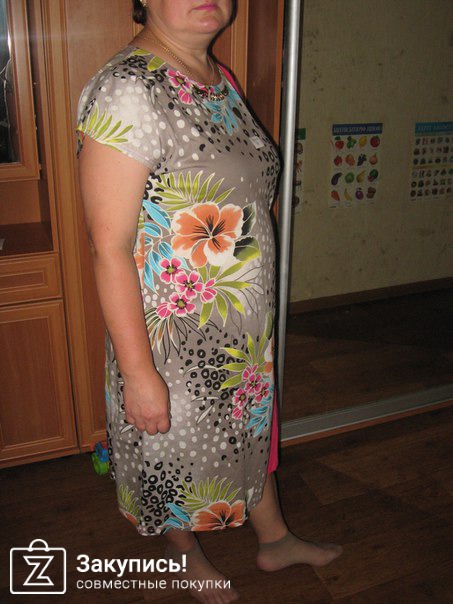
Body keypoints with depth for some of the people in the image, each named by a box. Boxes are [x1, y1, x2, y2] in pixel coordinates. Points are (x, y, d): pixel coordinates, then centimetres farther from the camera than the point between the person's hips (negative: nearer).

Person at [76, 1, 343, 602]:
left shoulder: (221, 79, 4)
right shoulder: (125, 91, -23)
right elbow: (110, 249, -24)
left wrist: (258, 313, 17)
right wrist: (138, 372, -23)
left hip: (246, 326, 8)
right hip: (175, 337, -7)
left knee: (251, 426, 25)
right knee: (175, 448, 18)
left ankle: (275, 539, 52)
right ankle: (185, 552, 49)